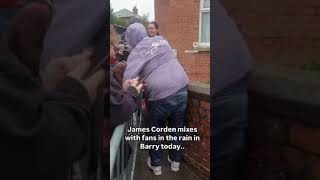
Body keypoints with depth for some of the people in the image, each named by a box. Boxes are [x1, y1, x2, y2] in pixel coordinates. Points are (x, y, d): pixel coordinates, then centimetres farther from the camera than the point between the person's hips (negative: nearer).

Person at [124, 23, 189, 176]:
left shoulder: (137, 52, -3)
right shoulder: (161, 40, 14)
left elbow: (128, 78, -13)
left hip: (161, 94, -5)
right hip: (181, 88, 6)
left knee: (155, 130, 17)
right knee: (177, 127, 21)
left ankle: (155, 164, 31)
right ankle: (175, 161, 37)